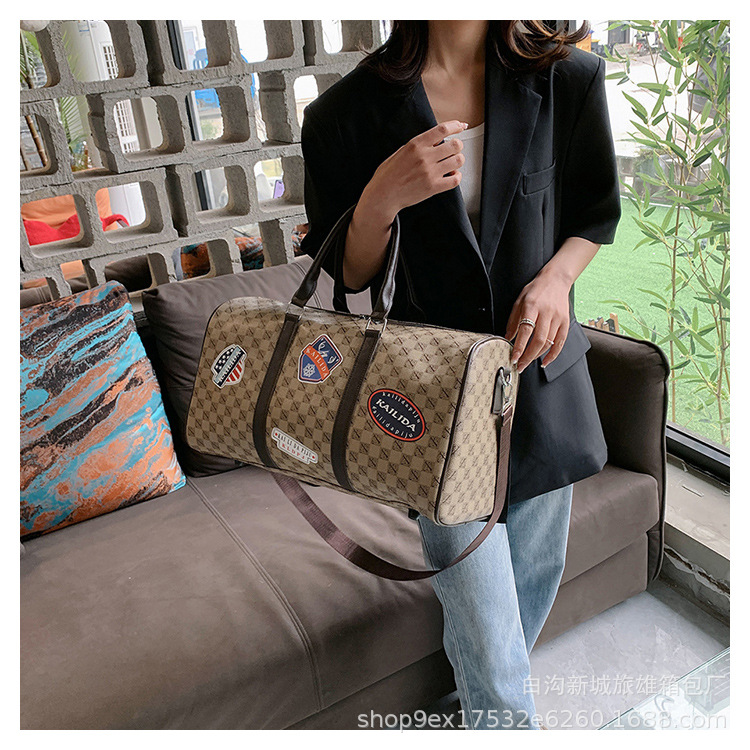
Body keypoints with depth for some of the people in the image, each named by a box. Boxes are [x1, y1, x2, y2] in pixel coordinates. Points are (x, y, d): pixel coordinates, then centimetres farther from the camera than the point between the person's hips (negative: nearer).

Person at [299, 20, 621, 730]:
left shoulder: (567, 78, -3)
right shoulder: (350, 111, -9)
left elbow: (596, 213, 10)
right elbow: (348, 277, -3)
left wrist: (555, 278, -12)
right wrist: (383, 195, -24)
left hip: (541, 361, 4)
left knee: (536, 568, 20)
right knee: (482, 609, -2)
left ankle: (492, 703, 52)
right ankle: (505, 720, 34)